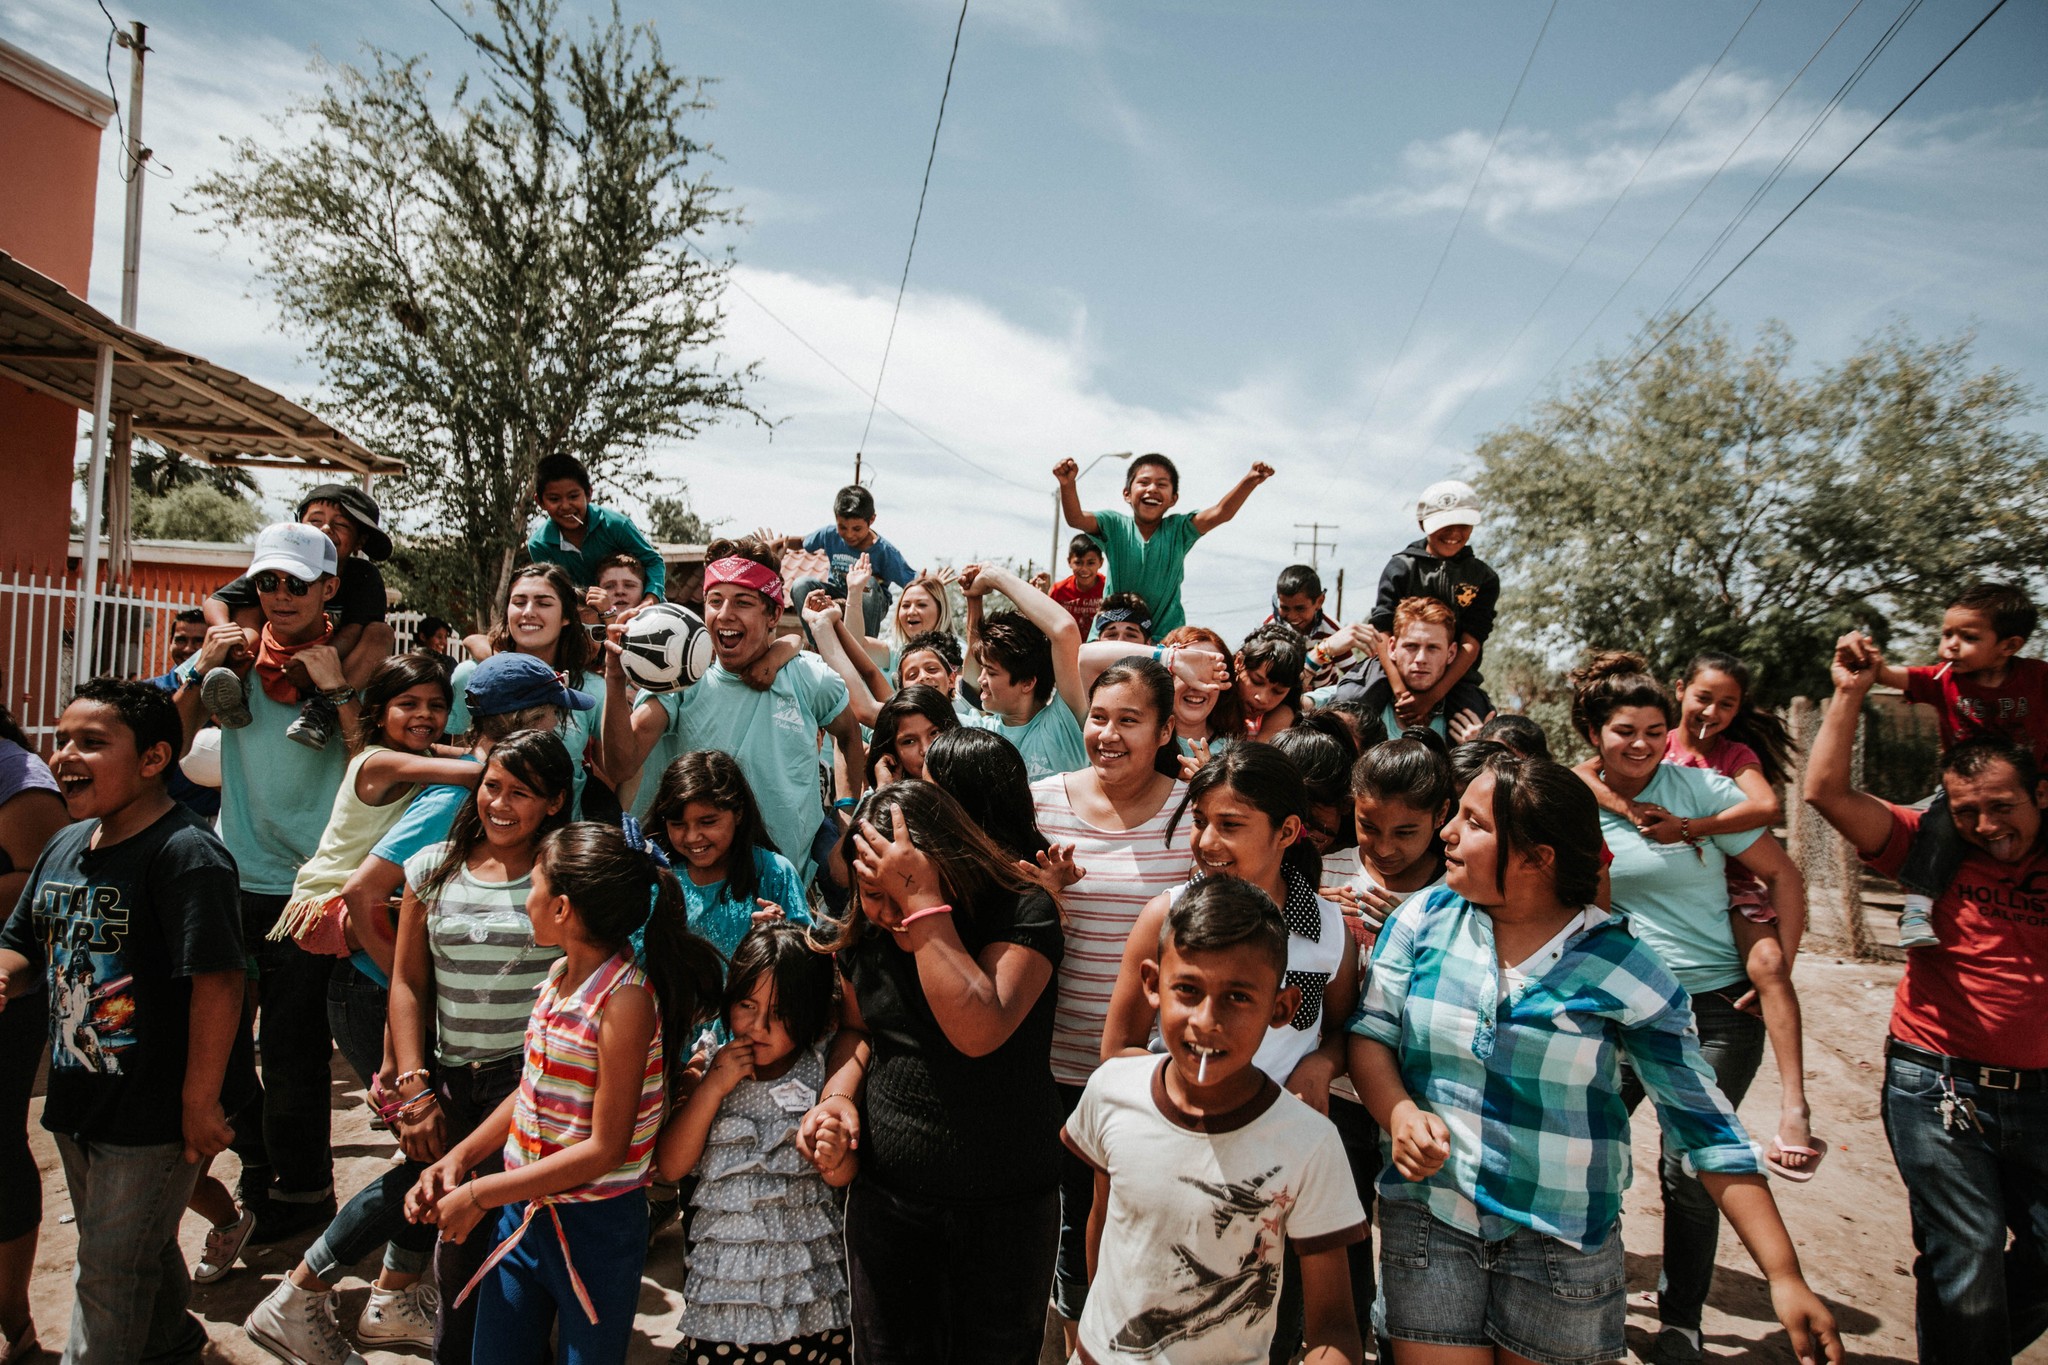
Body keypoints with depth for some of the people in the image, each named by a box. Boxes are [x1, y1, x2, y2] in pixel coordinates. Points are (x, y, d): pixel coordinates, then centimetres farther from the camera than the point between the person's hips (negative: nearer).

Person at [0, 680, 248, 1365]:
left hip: (153, 1113, -9)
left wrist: (201, 1100, -24)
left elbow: (217, 979, -26)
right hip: (77, 1101, 9)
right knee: (138, 1249, 28)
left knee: (111, 1278, 5)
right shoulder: (65, 846, 4)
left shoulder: (186, 853, -23)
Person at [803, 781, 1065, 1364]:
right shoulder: (866, 931, -2)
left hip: (1003, 1206, -4)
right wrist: (838, 1092, -7)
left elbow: (978, 1032, -31)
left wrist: (924, 903, -32)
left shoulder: (1024, 912, -18)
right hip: (883, 1196, 4)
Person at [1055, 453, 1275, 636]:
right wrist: (1067, 485, -36)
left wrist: (1250, 481, -29)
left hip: (1166, 635, 0)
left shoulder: (1178, 530, 0)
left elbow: (1220, 513, -12)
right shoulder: (1115, 526, -1)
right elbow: (1076, 518, -16)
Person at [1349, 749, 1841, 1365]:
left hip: (1564, 1241, -1)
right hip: (1427, 1217, 1)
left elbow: (1706, 1127, -7)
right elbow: (1371, 1033, 1)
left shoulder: (1623, 968, -10)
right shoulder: (1425, 918, -4)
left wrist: (1785, 1278, -10)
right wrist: (1400, 1114, -20)